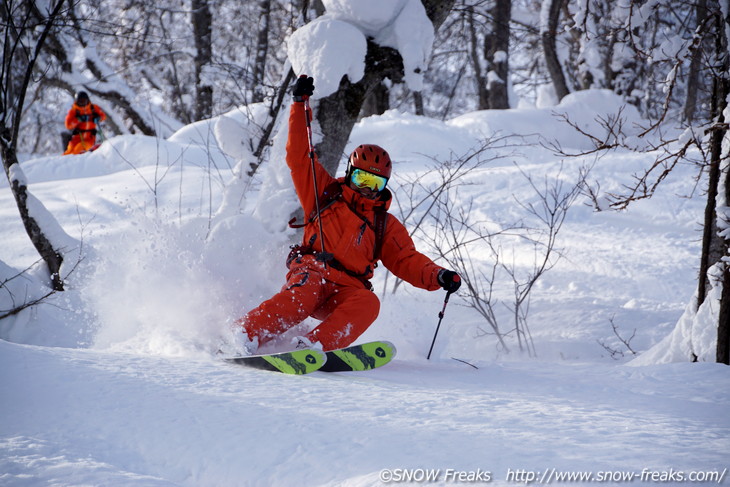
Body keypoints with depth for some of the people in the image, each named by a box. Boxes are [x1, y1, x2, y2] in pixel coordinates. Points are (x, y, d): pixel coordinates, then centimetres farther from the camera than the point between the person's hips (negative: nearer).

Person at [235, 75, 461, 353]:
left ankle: (313, 346, -53)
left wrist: (438, 277, -3)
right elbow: (300, 157, 16)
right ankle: (244, 337, -47)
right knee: (301, 296, -37)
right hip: (311, 275, -2)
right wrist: (300, 103, 10)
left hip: (348, 290, 2)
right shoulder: (327, 194, 21)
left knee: (367, 304, -33)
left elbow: (407, 261, 18)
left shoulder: (386, 225, 26)